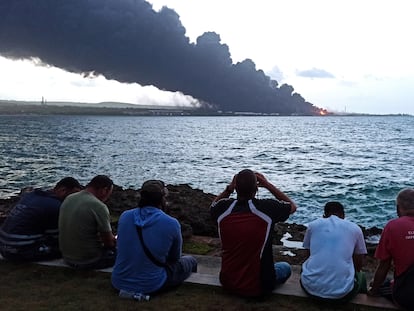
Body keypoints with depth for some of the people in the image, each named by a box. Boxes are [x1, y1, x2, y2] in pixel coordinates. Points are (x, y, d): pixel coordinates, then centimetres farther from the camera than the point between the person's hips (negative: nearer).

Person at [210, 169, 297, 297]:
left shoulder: (223, 208, -14)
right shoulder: (267, 208, -21)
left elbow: (213, 205, 14)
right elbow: (292, 206, 2)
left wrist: (229, 188, 1)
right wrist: (268, 185, 0)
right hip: (258, 287, -4)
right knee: (286, 267, 27)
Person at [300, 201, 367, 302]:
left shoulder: (313, 225, 10)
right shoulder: (355, 228, 8)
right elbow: (359, 264, 15)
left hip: (311, 287, 1)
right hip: (341, 292, 0)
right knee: (361, 275, 33)